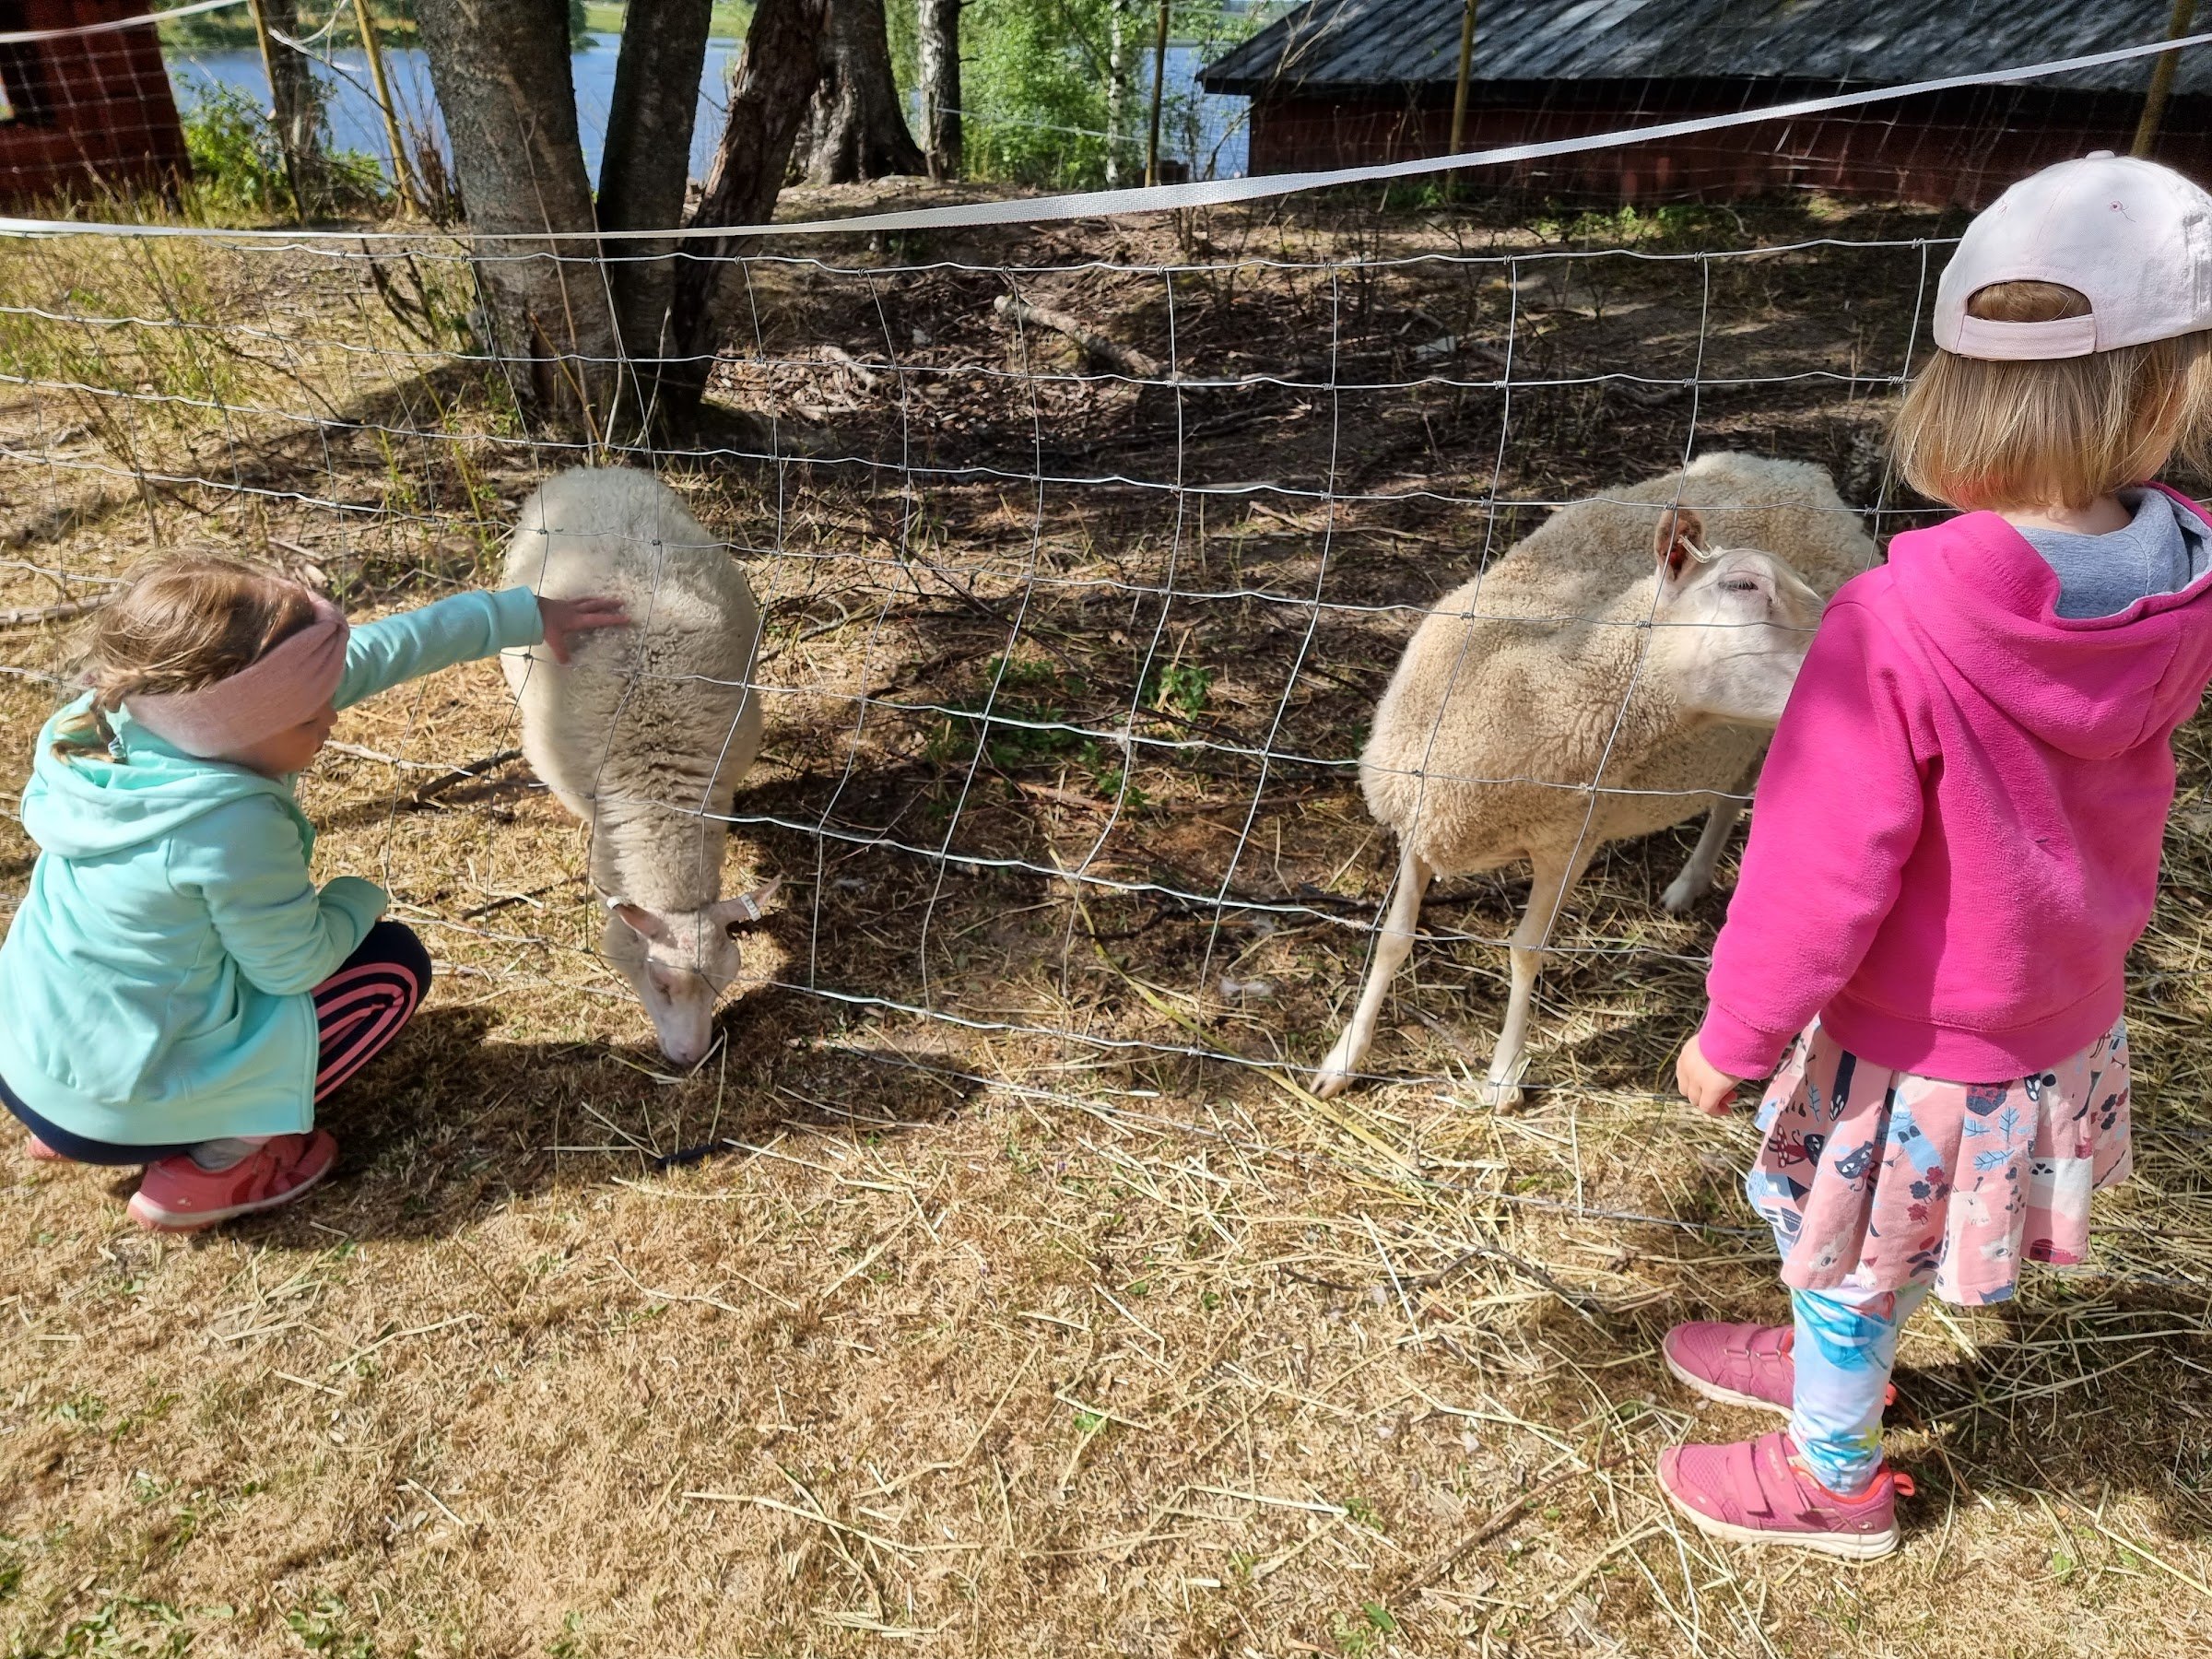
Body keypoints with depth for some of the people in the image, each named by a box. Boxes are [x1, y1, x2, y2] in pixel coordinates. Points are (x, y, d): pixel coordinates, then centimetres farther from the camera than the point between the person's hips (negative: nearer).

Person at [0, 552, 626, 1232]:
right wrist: (359, 897, 3)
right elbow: (295, 964, -17)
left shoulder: (145, 713, -9)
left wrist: (527, 614, -4)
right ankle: (212, 1166, 3)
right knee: (393, 964, 1)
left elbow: (376, 652, -7)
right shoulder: (233, 824, -32)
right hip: (121, 1105, -7)